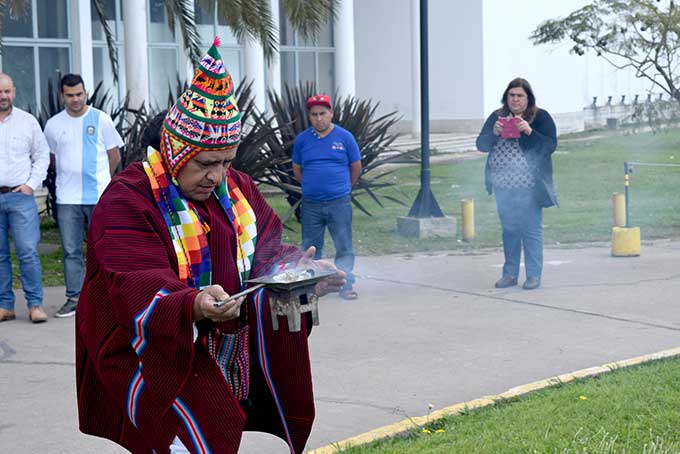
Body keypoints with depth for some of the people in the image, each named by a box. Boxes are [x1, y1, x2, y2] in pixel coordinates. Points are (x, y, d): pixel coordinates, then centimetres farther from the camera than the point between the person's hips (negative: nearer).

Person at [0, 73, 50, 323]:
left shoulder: (28, 121, 7)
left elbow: (42, 155, 11)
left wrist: (32, 184, -1)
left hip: (20, 196, -1)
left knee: (28, 252, -6)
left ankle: (35, 304, 0)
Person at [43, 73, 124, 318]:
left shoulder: (101, 119, 1)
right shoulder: (53, 124, 7)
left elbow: (114, 155, 8)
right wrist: (69, 177, 14)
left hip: (100, 196, -2)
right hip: (67, 199, 2)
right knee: (71, 251, 4)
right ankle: (74, 298, 11)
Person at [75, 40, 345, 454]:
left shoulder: (237, 188, 8)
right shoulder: (127, 202, -13)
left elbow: (268, 253, 9)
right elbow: (141, 295, -24)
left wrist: (303, 269, -13)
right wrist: (195, 307, -43)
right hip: (152, 355, -8)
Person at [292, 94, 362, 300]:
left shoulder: (344, 137, 0)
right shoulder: (302, 139, 4)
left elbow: (356, 168, 9)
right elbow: (297, 170, 16)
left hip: (339, 203, -2)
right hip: (310, 204, 2)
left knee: (344, 247, 0)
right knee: (310, 247, 8)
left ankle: (346, 285, 9)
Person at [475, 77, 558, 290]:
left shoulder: (541, 117, -1)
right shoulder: (496, 117, 10)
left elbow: (551, 146, -9)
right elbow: (481, 145, 6)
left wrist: (529, 132, -22)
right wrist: (493, 133, -14)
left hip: (529, 185, -4)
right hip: (503, 185, 4)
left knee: (531, 229, -3)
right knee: (509, 229, 11)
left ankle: (534, 275, 6)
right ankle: (509, 274, 19)